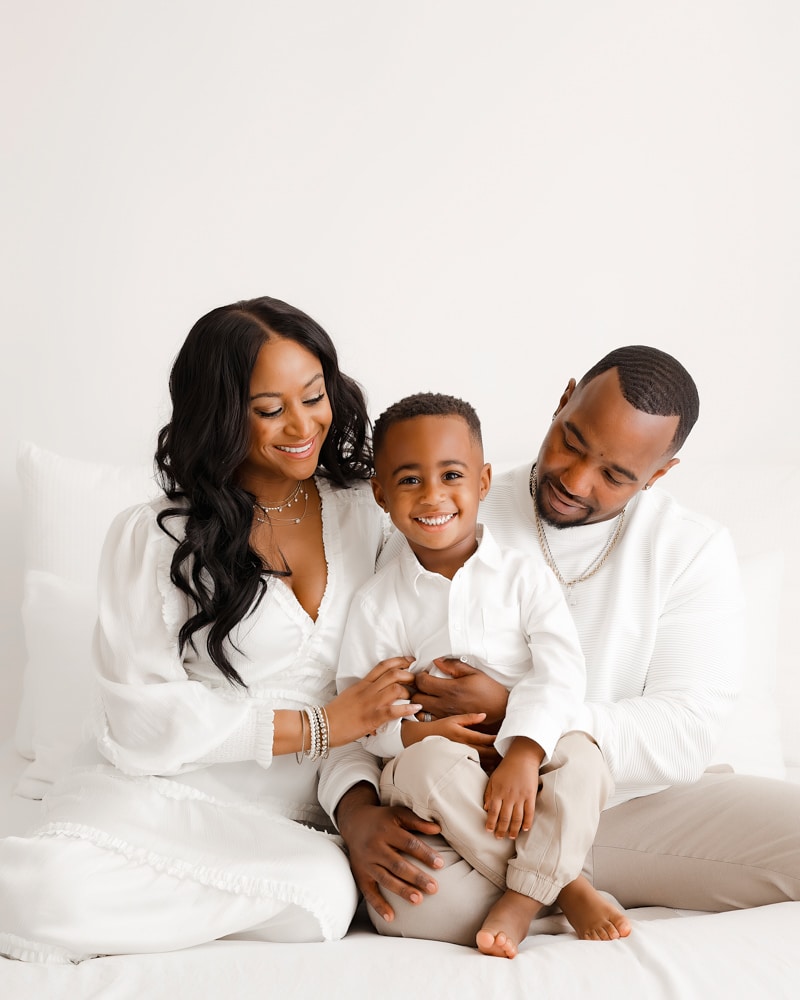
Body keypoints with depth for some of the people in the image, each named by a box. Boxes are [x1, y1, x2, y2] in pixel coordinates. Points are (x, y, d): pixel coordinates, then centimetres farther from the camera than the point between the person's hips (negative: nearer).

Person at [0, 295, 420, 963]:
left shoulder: (366, 514, 12)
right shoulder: (152, 539, 2)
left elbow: (396, 674, 12)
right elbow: (144, 718, -7)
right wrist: (322, 724, -12)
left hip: (302, 819, 4)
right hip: (160, 791, -4)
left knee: (330, 891, -32)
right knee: (57, 883, -36)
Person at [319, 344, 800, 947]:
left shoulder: (695, 550, 0)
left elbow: (682, 737, -10)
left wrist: (514, 712, -21)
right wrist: (357, 807, -20)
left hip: (631, 802, 0)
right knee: (407, 895, -33)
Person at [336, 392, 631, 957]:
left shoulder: (525, 577, 1)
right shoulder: (378, 601, 3)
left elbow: (560, 674, -11)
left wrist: (523, 757, -27)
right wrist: (413, 731, -23)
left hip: (525, 761, 0)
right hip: (441, 777, 0)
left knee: (580, 755, -30)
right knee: (433, 761, -34)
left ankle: (523, 897, -24)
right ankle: (568, 887, -22)